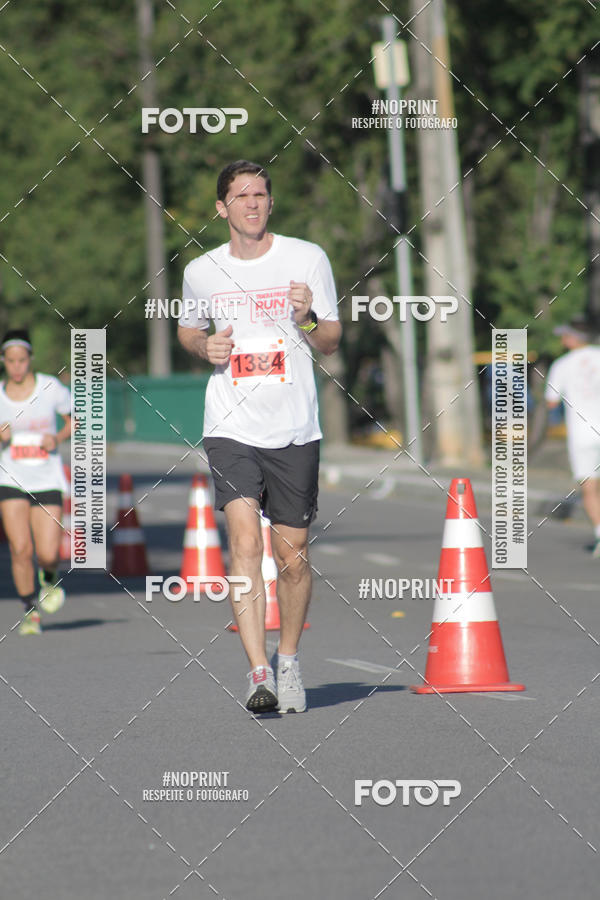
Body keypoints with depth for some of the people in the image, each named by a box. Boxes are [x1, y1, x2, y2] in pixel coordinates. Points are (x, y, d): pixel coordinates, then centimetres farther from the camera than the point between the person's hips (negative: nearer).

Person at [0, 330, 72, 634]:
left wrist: (58, 438, -10)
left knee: (47, 554, -8)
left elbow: (75, 421, 9)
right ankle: (31, 611, 6)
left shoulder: (51, 388, -4)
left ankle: (48, 577, 30)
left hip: (47, 481, -1)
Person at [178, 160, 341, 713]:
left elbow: (332, 342, 7)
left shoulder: (308, 259, 2)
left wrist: (309, 319, -15)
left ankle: (288, 661, 28)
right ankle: (259, 673, -20)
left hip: (295, 432, 0)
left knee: (293, 557, 5)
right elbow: (188, 330, 24)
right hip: (231, 428, 0)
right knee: (245, 544, -17)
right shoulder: (201, 272, 6)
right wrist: (205, 347, 1)